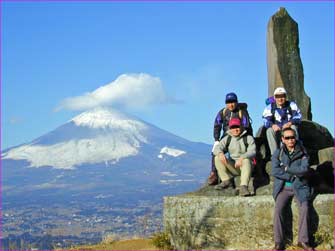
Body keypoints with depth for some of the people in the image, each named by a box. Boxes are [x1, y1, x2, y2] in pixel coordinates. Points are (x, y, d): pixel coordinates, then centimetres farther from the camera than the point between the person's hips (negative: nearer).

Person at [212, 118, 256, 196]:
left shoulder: (248, 138, 0)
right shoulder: (227, 139, 11)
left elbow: (252, 152, -16)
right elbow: (217, 148, -3)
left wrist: (242, 158, -36)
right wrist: (220, 153, -29)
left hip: (245, 166, -3)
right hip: (232, 167, 4)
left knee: (246, 160, -37)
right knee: (218, 158, -17)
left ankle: (243, 186, -48)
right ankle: (226, 180, -13)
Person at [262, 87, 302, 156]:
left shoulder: (292, 105, 2)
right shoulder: (269, 107, 3)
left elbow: (298, 117, -12)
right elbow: (266, 120, -10)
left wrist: (290, 123, -33)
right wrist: (272, 125, -33)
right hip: (277, 131, 1)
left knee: (293, 127, -32)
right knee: (269, 130, -30)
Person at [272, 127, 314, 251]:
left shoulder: (302, 153, 5)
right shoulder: (278, 153, 5)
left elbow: (304, 169, -9)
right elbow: (275, 171, -7)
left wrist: (287, 169, -8)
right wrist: (294, 175, -9)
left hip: (300, 186, 0)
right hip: (283, 187, 0)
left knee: (304, 207, -25)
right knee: (278, 208, -23)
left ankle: (303, 240, -18)